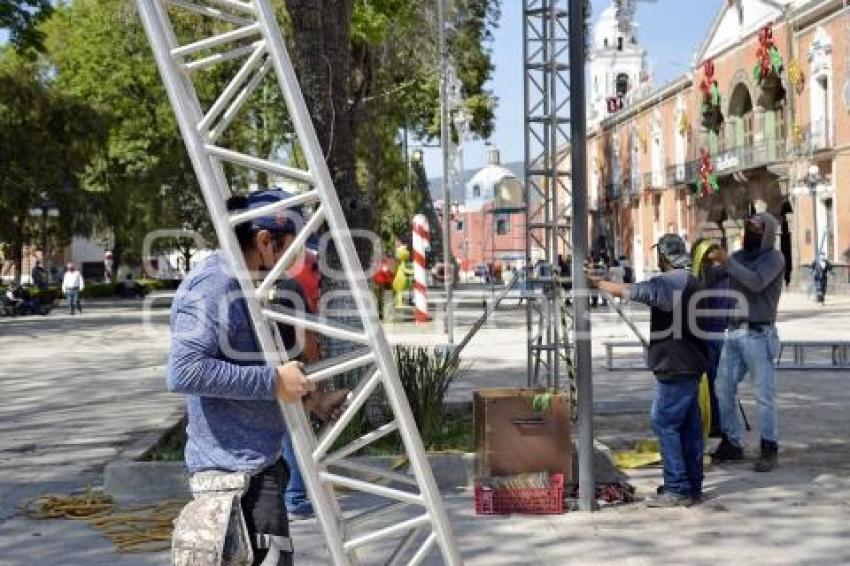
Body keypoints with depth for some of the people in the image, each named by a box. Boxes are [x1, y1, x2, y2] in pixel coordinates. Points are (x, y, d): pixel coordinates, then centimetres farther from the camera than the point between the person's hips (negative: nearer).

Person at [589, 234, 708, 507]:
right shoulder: (692, 283, 12)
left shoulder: (664, 284, -16)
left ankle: (677, 489, -5)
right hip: (690, 366, 9)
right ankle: (692, 486, 18)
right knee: (689, 426, 12)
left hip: (674, 368, -9)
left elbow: (624, 291, -15)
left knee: (665, 423, -5)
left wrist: (596, 281, -1)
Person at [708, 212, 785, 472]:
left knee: (764, 394, -3)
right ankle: (732, 443, 18)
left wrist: (727, 261, -22)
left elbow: (756, 282, -22)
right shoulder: (738, 256, 14)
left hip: (758, 334, -6)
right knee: (724, 389, 8)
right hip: (733, 332, 6)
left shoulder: (774, 258, -4)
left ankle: (769, 449, 4)